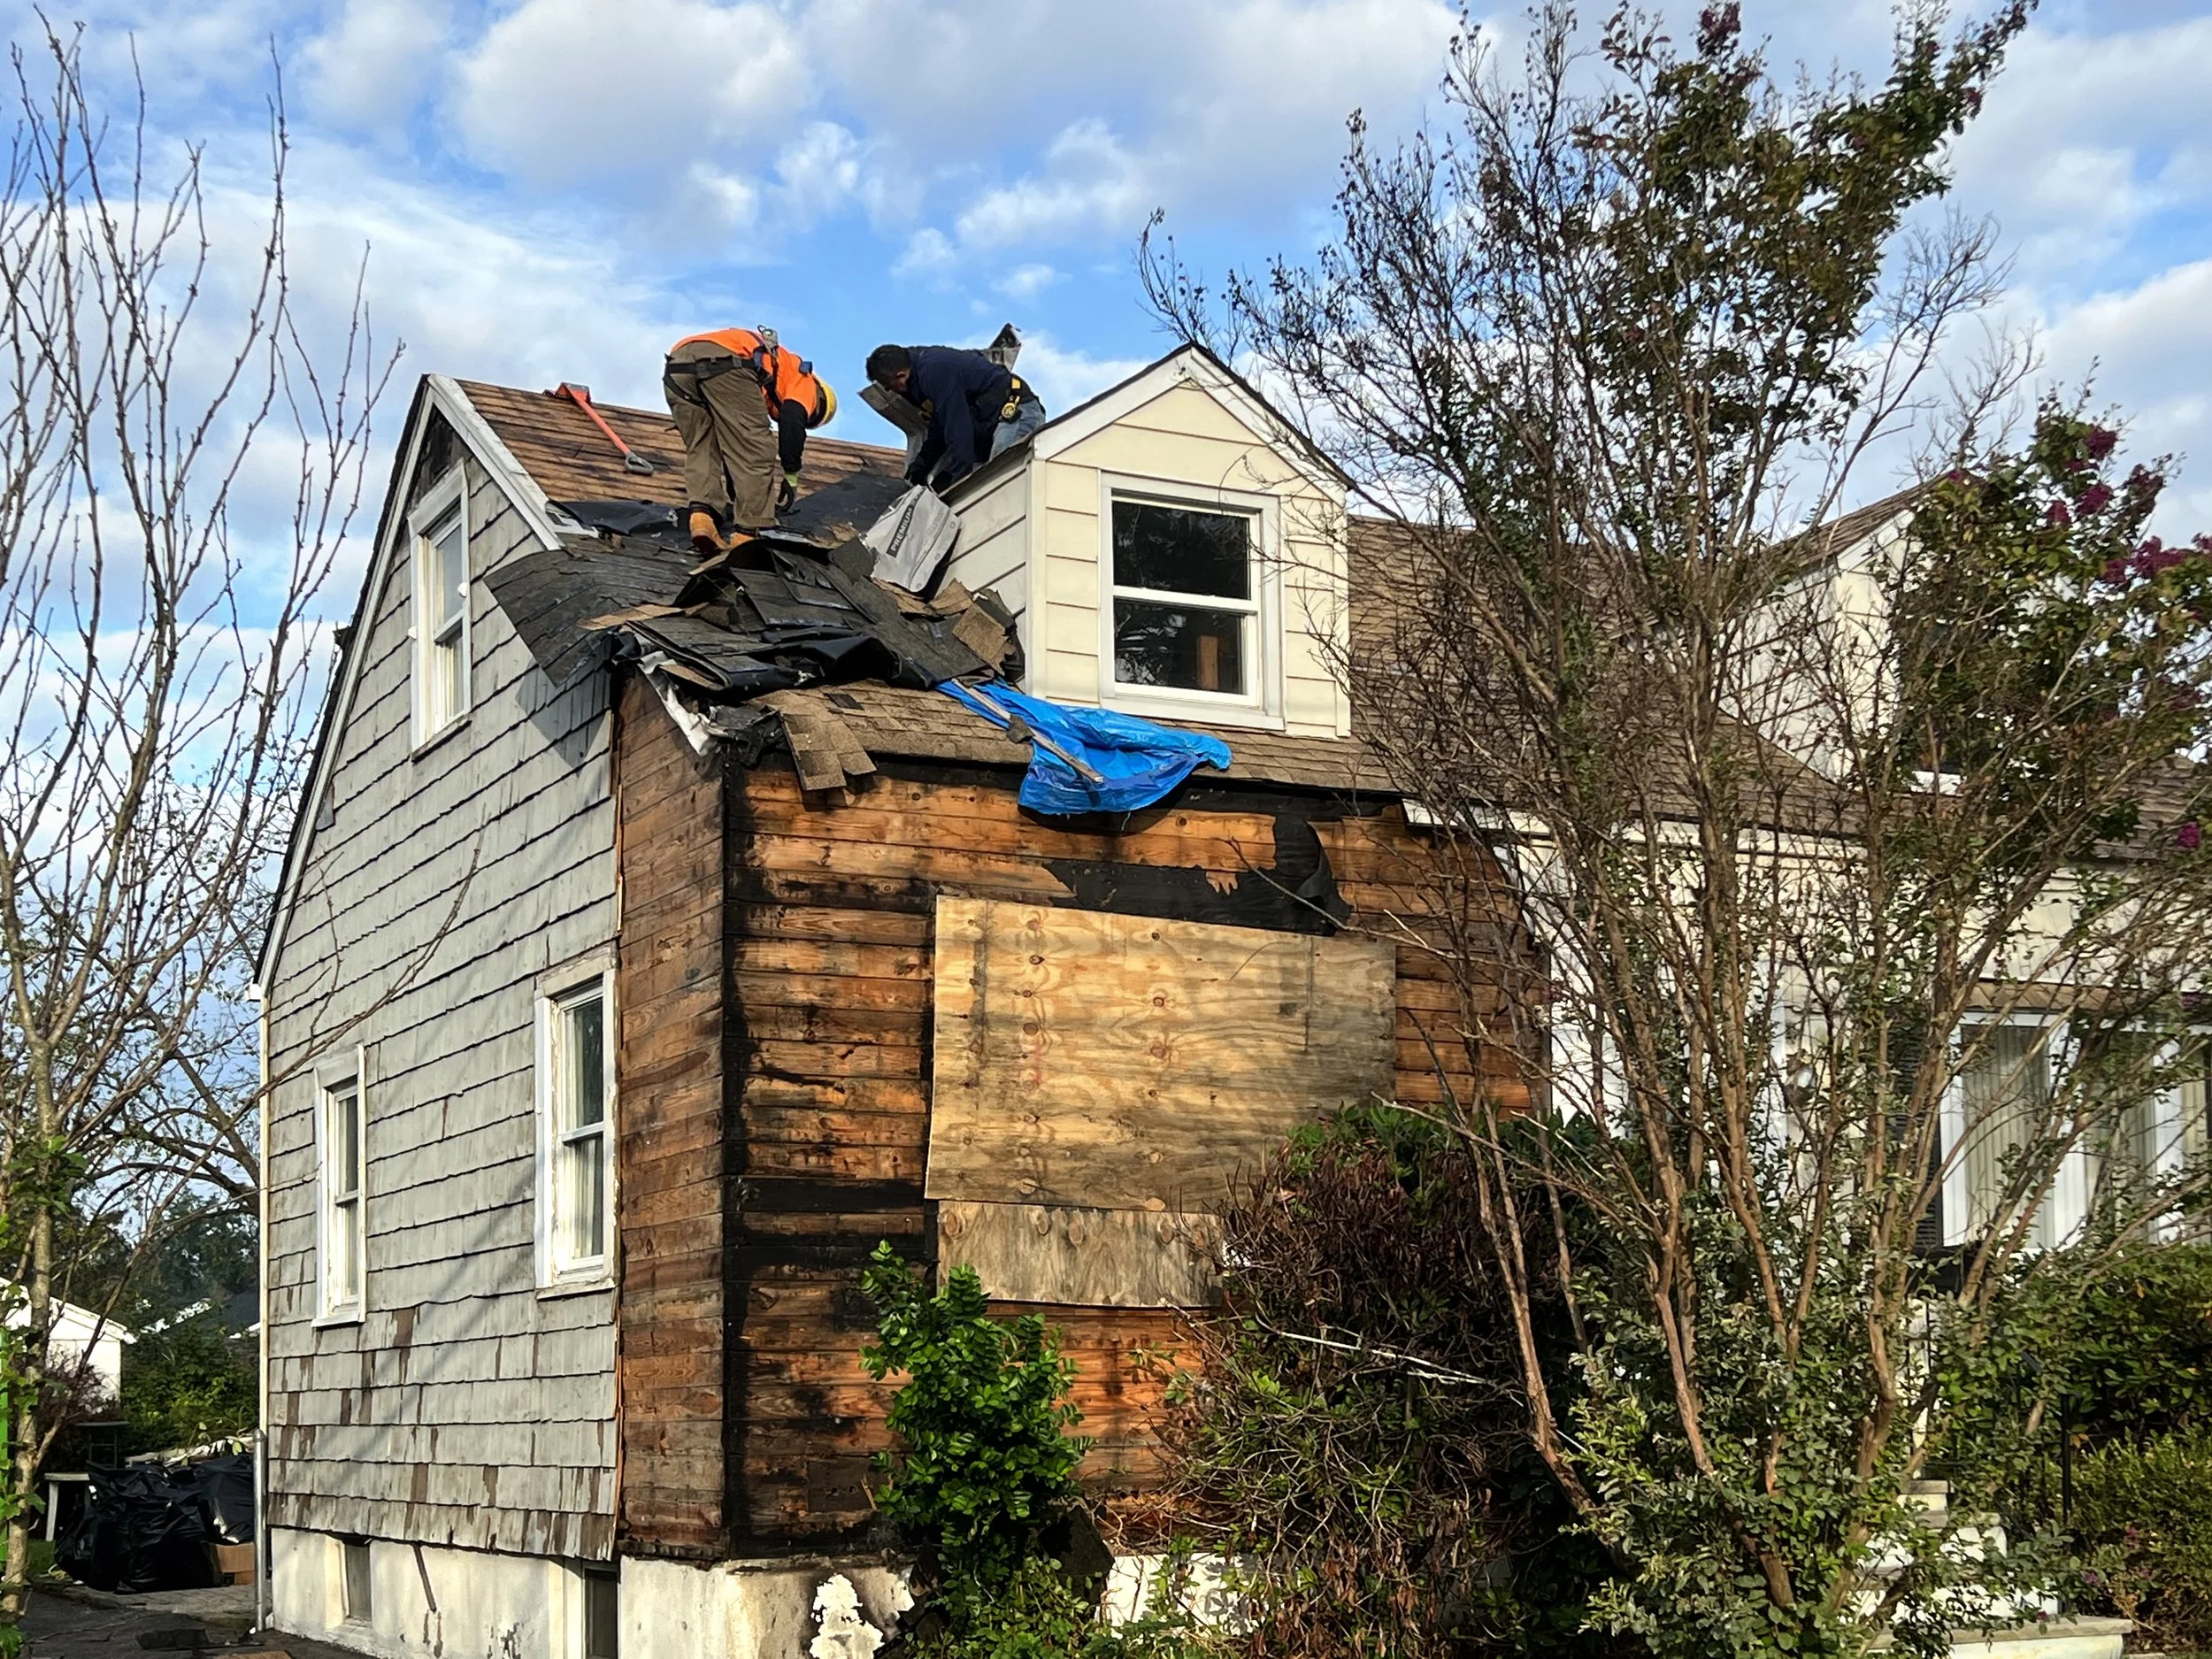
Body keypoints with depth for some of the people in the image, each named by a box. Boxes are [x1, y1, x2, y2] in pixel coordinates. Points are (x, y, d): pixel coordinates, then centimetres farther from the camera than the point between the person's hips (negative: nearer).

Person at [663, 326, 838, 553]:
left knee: (700, 450, 17)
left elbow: (732, 444, 47)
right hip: (724, 361, -7)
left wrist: (735, 496, 49)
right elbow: (792, 421, 5)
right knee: (756, 454, 3)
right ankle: (750, 531, -1)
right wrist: (791, 479, 10)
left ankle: (702, 513, -4)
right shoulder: (801, 376, 27)